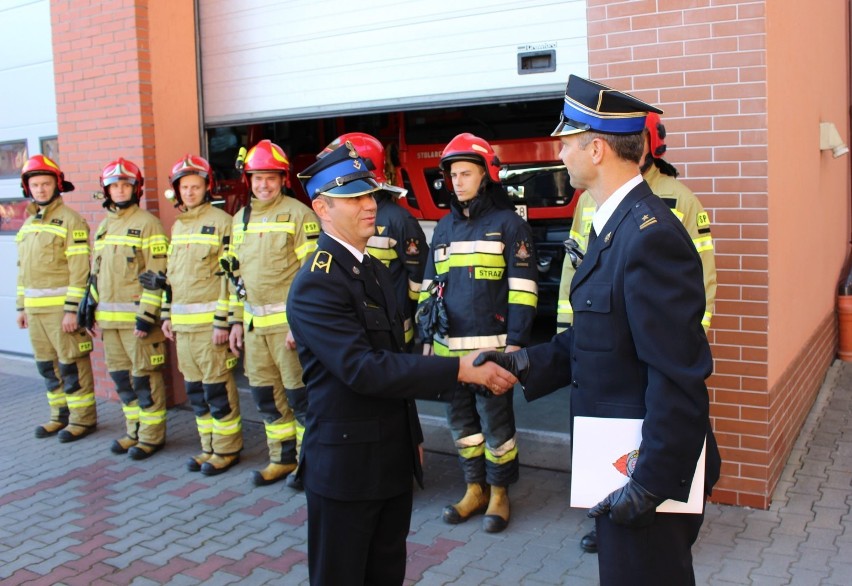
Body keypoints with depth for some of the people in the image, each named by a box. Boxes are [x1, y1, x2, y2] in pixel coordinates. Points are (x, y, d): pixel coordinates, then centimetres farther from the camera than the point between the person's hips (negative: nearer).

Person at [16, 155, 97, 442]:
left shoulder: (70, 220, -9)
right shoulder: (28, 223, 15)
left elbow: (80, 269, -15)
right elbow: (23, 268, 21)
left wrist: (72, 310, -19)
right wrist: (22, 306, 17)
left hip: (61, 306, -8)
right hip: (35, 308, 8)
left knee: (72, 364, -2)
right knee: (47, 365, 14)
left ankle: (83, 418, 8)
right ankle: (61, 415, 25)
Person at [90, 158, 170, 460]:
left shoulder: (147, 223, -7)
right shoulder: (104, 226, 17)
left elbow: (157, 274, -13)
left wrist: (147, 315, -18)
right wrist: (92, 307, 18)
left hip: (137, 315, -7)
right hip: (109, 318, 7)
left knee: (145, 376, -1)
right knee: (121, 376, 13)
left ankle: (152, 435, 10)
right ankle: (134, 431, 26)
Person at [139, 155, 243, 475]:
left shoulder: (221, 222, -8)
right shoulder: (177, 226, 16)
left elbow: (229, 275, -13)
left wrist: (223, 321, -17)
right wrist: (167, 314, 18)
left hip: (209, 321, -8)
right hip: (182, 322, 8)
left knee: (218, 387, -3)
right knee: (195, 388, 13)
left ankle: (227, 448, 10)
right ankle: (209, 447, 24)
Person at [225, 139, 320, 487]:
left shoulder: (298, 215, -8)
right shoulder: (241, 218, 14)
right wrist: (236, 319, 15)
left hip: (288, 321, -7)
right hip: (255, 323, 7)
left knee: (299, 393, 0)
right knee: (265, 394, 14)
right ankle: (283, 458, 28)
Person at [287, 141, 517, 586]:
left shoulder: (375, 270, 10)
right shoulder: (315, 284, -18)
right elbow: (363, 368, -28)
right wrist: (460, 369, -30)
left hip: (394, 459, 8)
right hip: (345, 465, -8)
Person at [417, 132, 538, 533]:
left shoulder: (509, 224, -3)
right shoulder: (444, 228, 15)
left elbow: (522, 288, -7)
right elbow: (429, 286, 18)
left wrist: (515, 342, -13)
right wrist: (426, 337, 13)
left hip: (490, 346, -6)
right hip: (448, 347, 6)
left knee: (495, 421, 3)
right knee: (461, 420, 14)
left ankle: (498, 493, 19)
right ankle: (475, 489, 28)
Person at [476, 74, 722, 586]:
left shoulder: (650, 235, -24)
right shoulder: (616, 223, 8)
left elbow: (679, 378, -26)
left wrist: (651, 485, -22)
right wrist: (525, 363, 1)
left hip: (652, 467, -10)